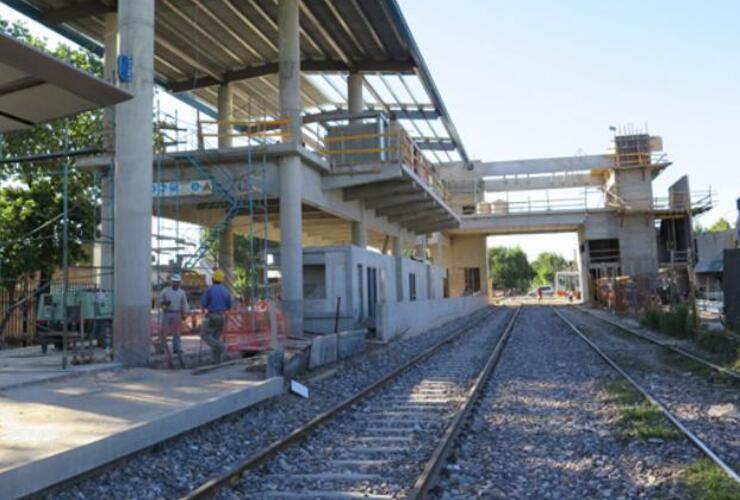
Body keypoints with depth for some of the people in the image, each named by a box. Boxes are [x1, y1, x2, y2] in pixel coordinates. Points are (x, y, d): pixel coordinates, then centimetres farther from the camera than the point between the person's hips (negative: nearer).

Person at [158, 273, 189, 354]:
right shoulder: (165, 290, 4)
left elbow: (184, 304, 11)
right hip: (167, 313, -1)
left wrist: (184, 314, 5)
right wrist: (164, 303, -14)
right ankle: (161, 348, 4)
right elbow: (160, 300, 6)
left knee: (176, 332, 3)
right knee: (163, 331, -3)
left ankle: (176, 348, 9)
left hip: (177, 314, 1)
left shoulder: (182, 292, 8)